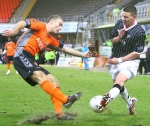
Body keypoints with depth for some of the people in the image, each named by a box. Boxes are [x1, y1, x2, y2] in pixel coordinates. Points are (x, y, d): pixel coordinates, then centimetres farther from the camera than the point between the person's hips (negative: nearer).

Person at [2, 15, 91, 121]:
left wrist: (82, 54, 36)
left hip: (30, 60, 9)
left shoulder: (50, 40, 22)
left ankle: (59, 113, -1)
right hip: (22, 56, -9)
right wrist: (13, 32, -32)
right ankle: (66, 99, -34)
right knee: (41, 76, -28)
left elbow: (65, 48, 32)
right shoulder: (40, 26, -1)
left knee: (54, 82, 4)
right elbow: (22, 23, -13)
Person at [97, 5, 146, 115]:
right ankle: (130, 103, 46)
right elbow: (112, 40, 8)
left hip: (129, 62, -8)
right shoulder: (119, 23, -2)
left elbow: (137, 53, -17)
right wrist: (119, 37, -15)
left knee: (119, 81, -32)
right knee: (118, 86, 21)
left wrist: (119, 60, -18)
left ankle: (106, 100, -57)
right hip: (116, 61, 8)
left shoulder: (139, 32, -19)